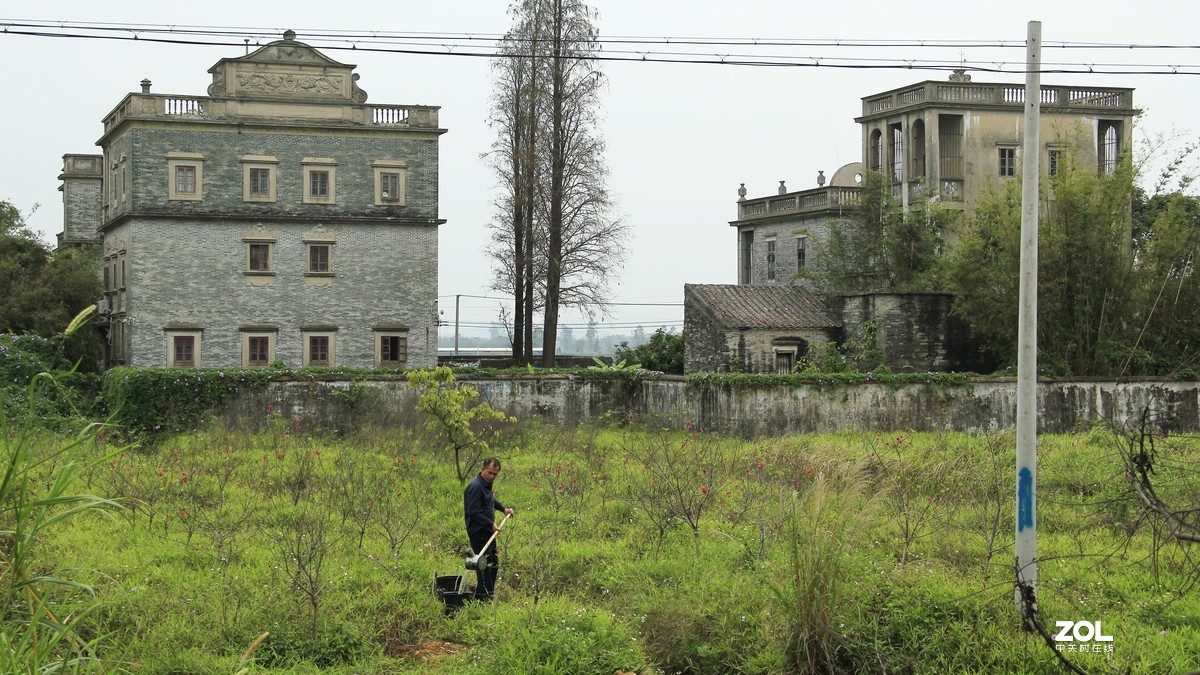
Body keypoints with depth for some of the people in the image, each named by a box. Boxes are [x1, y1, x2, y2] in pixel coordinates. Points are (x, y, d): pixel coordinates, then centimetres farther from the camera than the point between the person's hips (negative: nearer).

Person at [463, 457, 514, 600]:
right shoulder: (476, 487, -19)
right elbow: (474, 512, -24)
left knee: (493, 563, 14)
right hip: (479, 532, -10)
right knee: (485, 565, -12)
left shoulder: (487, 484, 13)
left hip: (487, 531, 10)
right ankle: (484, 597, -10)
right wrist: (491, 524, -26)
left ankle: (488, 594, 22)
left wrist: (503, 509, 23)